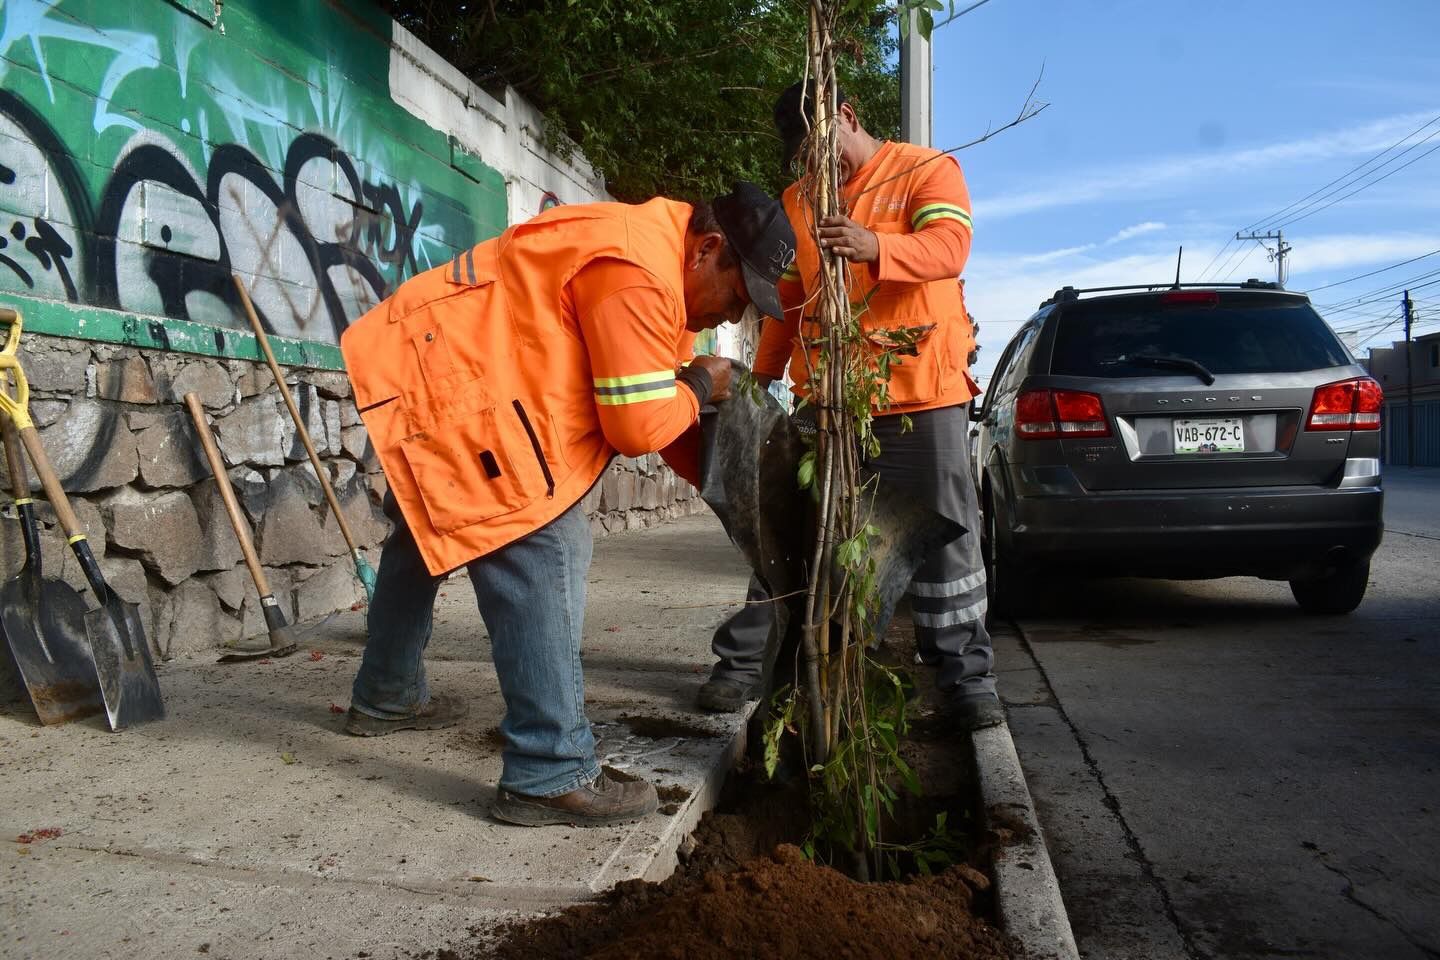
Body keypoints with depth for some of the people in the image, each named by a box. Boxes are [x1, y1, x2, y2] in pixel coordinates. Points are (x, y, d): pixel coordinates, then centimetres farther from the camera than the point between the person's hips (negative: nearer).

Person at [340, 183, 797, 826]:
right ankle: (549, 778, -13)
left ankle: (386, 697, 45)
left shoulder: (659, 262, 12)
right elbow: (638, 426, -22)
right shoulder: (637, 270, -22)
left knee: (427, 532, 24)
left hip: (429, 363, 12)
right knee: (541, 551, -16)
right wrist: (698, 386, -4)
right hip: (444, 377, -12)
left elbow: (656, 412, 14)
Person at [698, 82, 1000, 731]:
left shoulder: (927, 170, -1)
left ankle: (966, 675, 14)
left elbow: (949, 247, -19)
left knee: (944, 536, 1)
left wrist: (876, 249, -38)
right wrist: (765, 373, 12)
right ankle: (744, 661, 18)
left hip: (922, 392, -3)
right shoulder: (797, 199, 15)